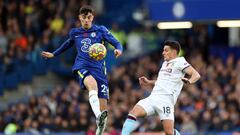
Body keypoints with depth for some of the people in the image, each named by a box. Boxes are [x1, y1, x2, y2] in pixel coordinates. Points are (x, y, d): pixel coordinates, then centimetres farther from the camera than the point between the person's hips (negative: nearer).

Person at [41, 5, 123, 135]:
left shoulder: (100, 30, 8)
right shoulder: (74, 32, 16)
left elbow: (117, 43, 1)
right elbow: (68, 43, 38)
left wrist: (118, 50, -22)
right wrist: (54, 54, 48)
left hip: (98, 68, 1)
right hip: (82, 67, -1)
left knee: (103, 107, -6)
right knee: (92, 84, -38)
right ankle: (99, 117, -59)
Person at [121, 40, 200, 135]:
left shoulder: (179, 61, 1)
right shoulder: (165, 63, 25)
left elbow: (196, 75, -8)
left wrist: (189, 81, -29)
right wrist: (149, 83, 22)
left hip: (166, 99, -7)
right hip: (153, 97, 7)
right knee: (133, 113, -17)